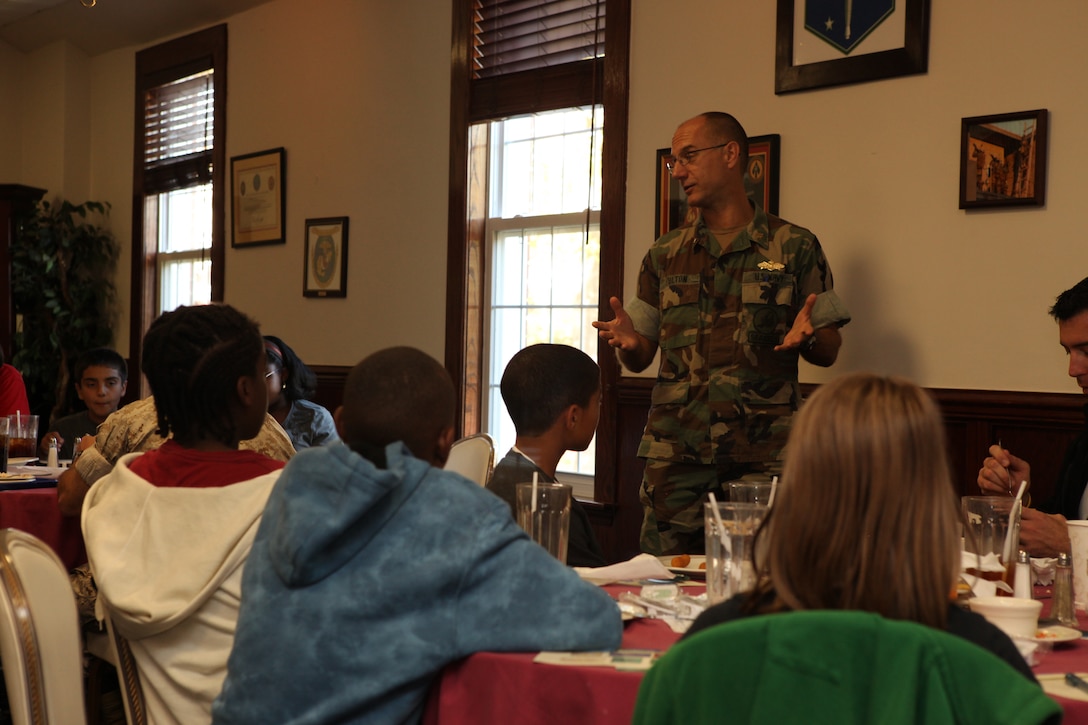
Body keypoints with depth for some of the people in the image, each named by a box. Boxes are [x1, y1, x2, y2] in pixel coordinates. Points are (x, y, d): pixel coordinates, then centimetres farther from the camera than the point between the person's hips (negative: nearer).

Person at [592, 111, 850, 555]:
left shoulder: (795, 247, 6)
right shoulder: (664, 255, 14)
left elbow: (829, 351, 8)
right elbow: (640, 359, 15)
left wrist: (806, 335, -14)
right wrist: (627, 341, -7)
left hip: (763, 455, -2)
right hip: (675, 451, 3)